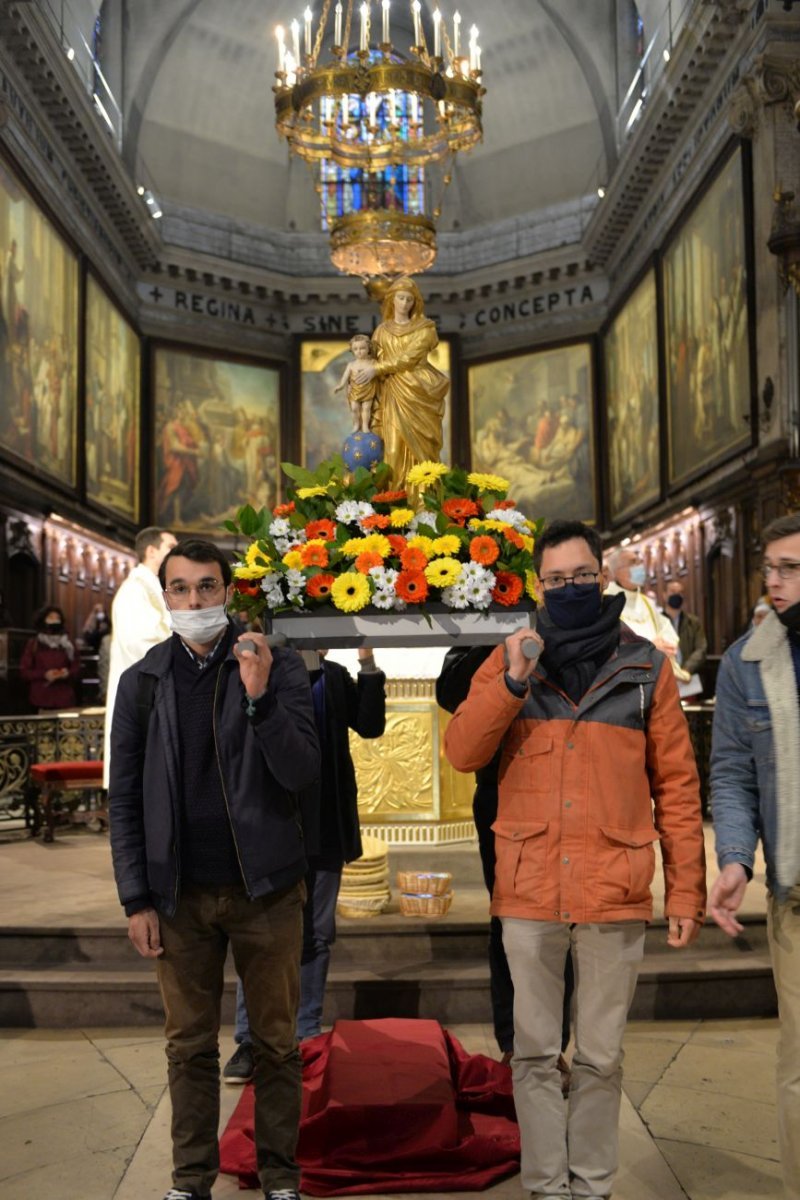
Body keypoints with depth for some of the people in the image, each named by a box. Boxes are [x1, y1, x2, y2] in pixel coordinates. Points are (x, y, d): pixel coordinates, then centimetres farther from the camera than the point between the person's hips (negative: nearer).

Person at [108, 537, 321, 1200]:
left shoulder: (279, 667, -4)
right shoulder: (142, 681, 2)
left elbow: (301, 773, -13)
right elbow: (125, 799, 4)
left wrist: (259, 697, -26)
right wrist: (137, 898, -1)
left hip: (265, 888, -1)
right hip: (180, 895, 2)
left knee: (276, 1041, 9)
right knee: (190, 1045, 12)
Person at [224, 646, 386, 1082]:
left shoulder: (336, 677, 10)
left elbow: (370, 725, 1)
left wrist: (369, 667, -8)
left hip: (325, 826, 4)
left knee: (317, 934, 11)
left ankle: (307, 1036, 22)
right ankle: (249, 1039, 8)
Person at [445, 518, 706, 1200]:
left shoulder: (646, 667, 4)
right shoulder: (510, 661, 6)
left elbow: (677, 786, 4)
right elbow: (462, 753, -4)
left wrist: (686, 891, 0)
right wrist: (513, 683, -16)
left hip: (615, 893, -1)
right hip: (529, 892, 1)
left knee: (601, 1058, 10)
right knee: (536, 1054, 10)